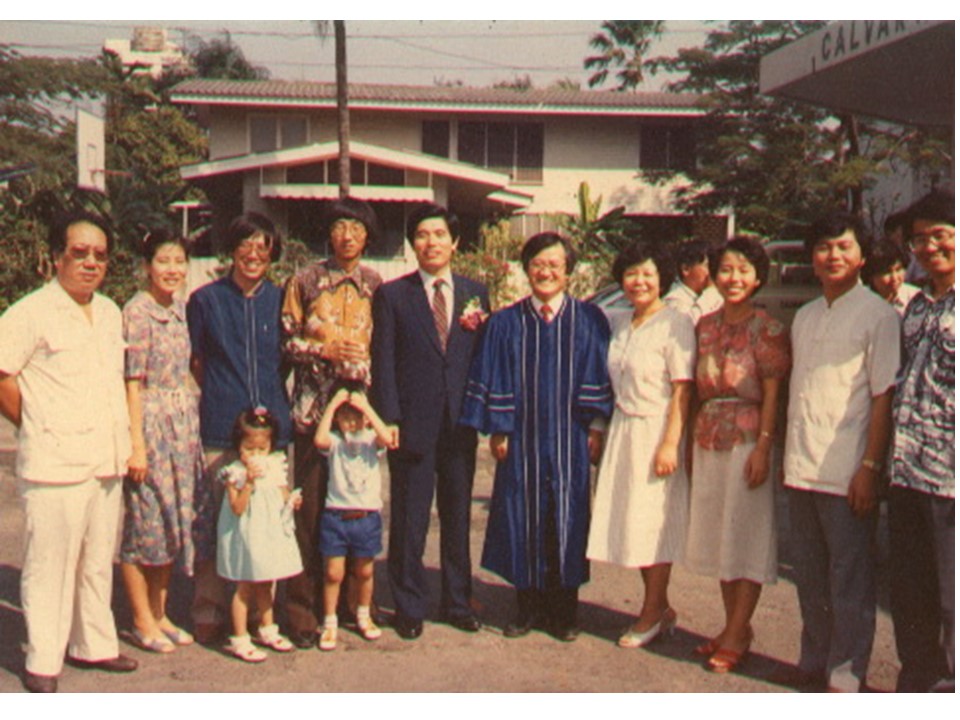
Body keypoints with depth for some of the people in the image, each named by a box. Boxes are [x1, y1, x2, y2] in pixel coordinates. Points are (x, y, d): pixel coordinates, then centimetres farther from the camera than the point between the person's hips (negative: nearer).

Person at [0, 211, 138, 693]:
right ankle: (42, 662, 10)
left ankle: (93, 645, 28)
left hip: (106, 462, 7)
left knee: (98, 562, 15)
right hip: (55, 465, -7)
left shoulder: (110, 313, 14)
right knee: (49, 564, -1)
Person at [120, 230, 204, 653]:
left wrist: (193, 425, 11)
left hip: (184, 423, 7)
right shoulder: (137, 312, -12)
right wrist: (136, 445, -17)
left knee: (174, 519, 12)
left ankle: (159, 614, 23)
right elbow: (132, 383, -14)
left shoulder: (181, 309, 9)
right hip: (149, 423, -7)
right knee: (143, 523, 1)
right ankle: (142, 620, 13)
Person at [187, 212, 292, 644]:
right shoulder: (205, 300, 4)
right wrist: (221, 399, 4)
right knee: (210, 523, -1)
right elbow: (194, 363, 10)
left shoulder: (278, 300, 11)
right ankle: (208, 612, 11)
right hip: (218, 429, -2)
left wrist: (273, 405, 9)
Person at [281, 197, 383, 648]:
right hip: (314, 407, -2)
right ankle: (303, 609, 7)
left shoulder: (376, 285, 9)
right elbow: (285, 340, 5)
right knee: (311, 509, -1)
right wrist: (323, 349, -11)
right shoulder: (306, 280, 4)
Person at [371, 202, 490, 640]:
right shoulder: (392, 295, 3)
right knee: (409, 522, 4)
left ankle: (457, 602, 24)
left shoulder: (475, 293, 9)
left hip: (461, 424, 2)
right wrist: (389, 420, -9)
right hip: (412, 424, -2)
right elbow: (383, 362, -2)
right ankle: (409, 608, 16)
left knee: (458, 519, 11)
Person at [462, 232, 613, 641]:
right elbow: (495, 381, 4)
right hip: (521, 441, 1)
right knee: (523, 521, 5)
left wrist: (596, 429, -5)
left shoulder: (589, 321, 3)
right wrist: (498, 431, -3)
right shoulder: (506, 324, 5)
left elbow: (598, 378, 2)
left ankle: (563, 612, 16)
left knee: (567, 523, 5)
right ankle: (529, 609, 17)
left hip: (570, 441, -1)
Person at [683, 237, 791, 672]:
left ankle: (736, 634, 7)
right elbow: (698, 390, 11)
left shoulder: (767, 330, -6)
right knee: (718, 536, 10)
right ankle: (734, 627, 21)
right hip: (708, 440, 6)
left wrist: (763, 448, -17)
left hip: (747, 440, -6)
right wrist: (690, 441, 7)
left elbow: (772, 395, -10)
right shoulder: (706, 327, 10)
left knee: (746, 536, 0)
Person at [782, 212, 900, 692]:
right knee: (809, 576, 14)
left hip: (846, 471, -6)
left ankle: (845, 676, 13)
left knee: (849, 580, 3)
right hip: (801, 468, 6)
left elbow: (884, 396, -9)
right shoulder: (804, 317, 13)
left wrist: (870, 467, -14)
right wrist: (786, 455, 12)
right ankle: (814, 662, 27)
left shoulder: (877, 315, -5)